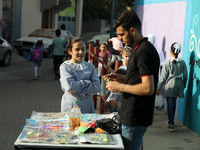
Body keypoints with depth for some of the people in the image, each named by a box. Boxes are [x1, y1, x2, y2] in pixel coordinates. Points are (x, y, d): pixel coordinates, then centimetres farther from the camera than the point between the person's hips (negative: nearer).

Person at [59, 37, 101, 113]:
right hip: (70, 107, -3)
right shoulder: (65, 66, -3)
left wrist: (78, 91, -14)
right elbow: (69, 86, -18)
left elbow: (97, 87, -5)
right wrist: (87, 82, -8)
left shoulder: (90, 67, 6)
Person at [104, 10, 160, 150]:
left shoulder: (143, 52, -20)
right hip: (133, 116, 10)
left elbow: (148, 88, -26)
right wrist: (121, 78, 10)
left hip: (135, 119, -10)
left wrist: (120, 87, -17)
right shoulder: (144, 48, 13)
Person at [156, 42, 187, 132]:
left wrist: (158, 88, -1)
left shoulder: (167, 62, -10)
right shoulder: (182, 62, -1)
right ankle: (171, 121, 26)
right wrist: (183, 85, 22)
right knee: (173, 103, 16)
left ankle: (171, 123, -3)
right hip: (178, 85, 3)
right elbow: (185, 76, 6)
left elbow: (163, 77, -8)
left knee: (170, 104, 0)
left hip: (169, 85, -3)